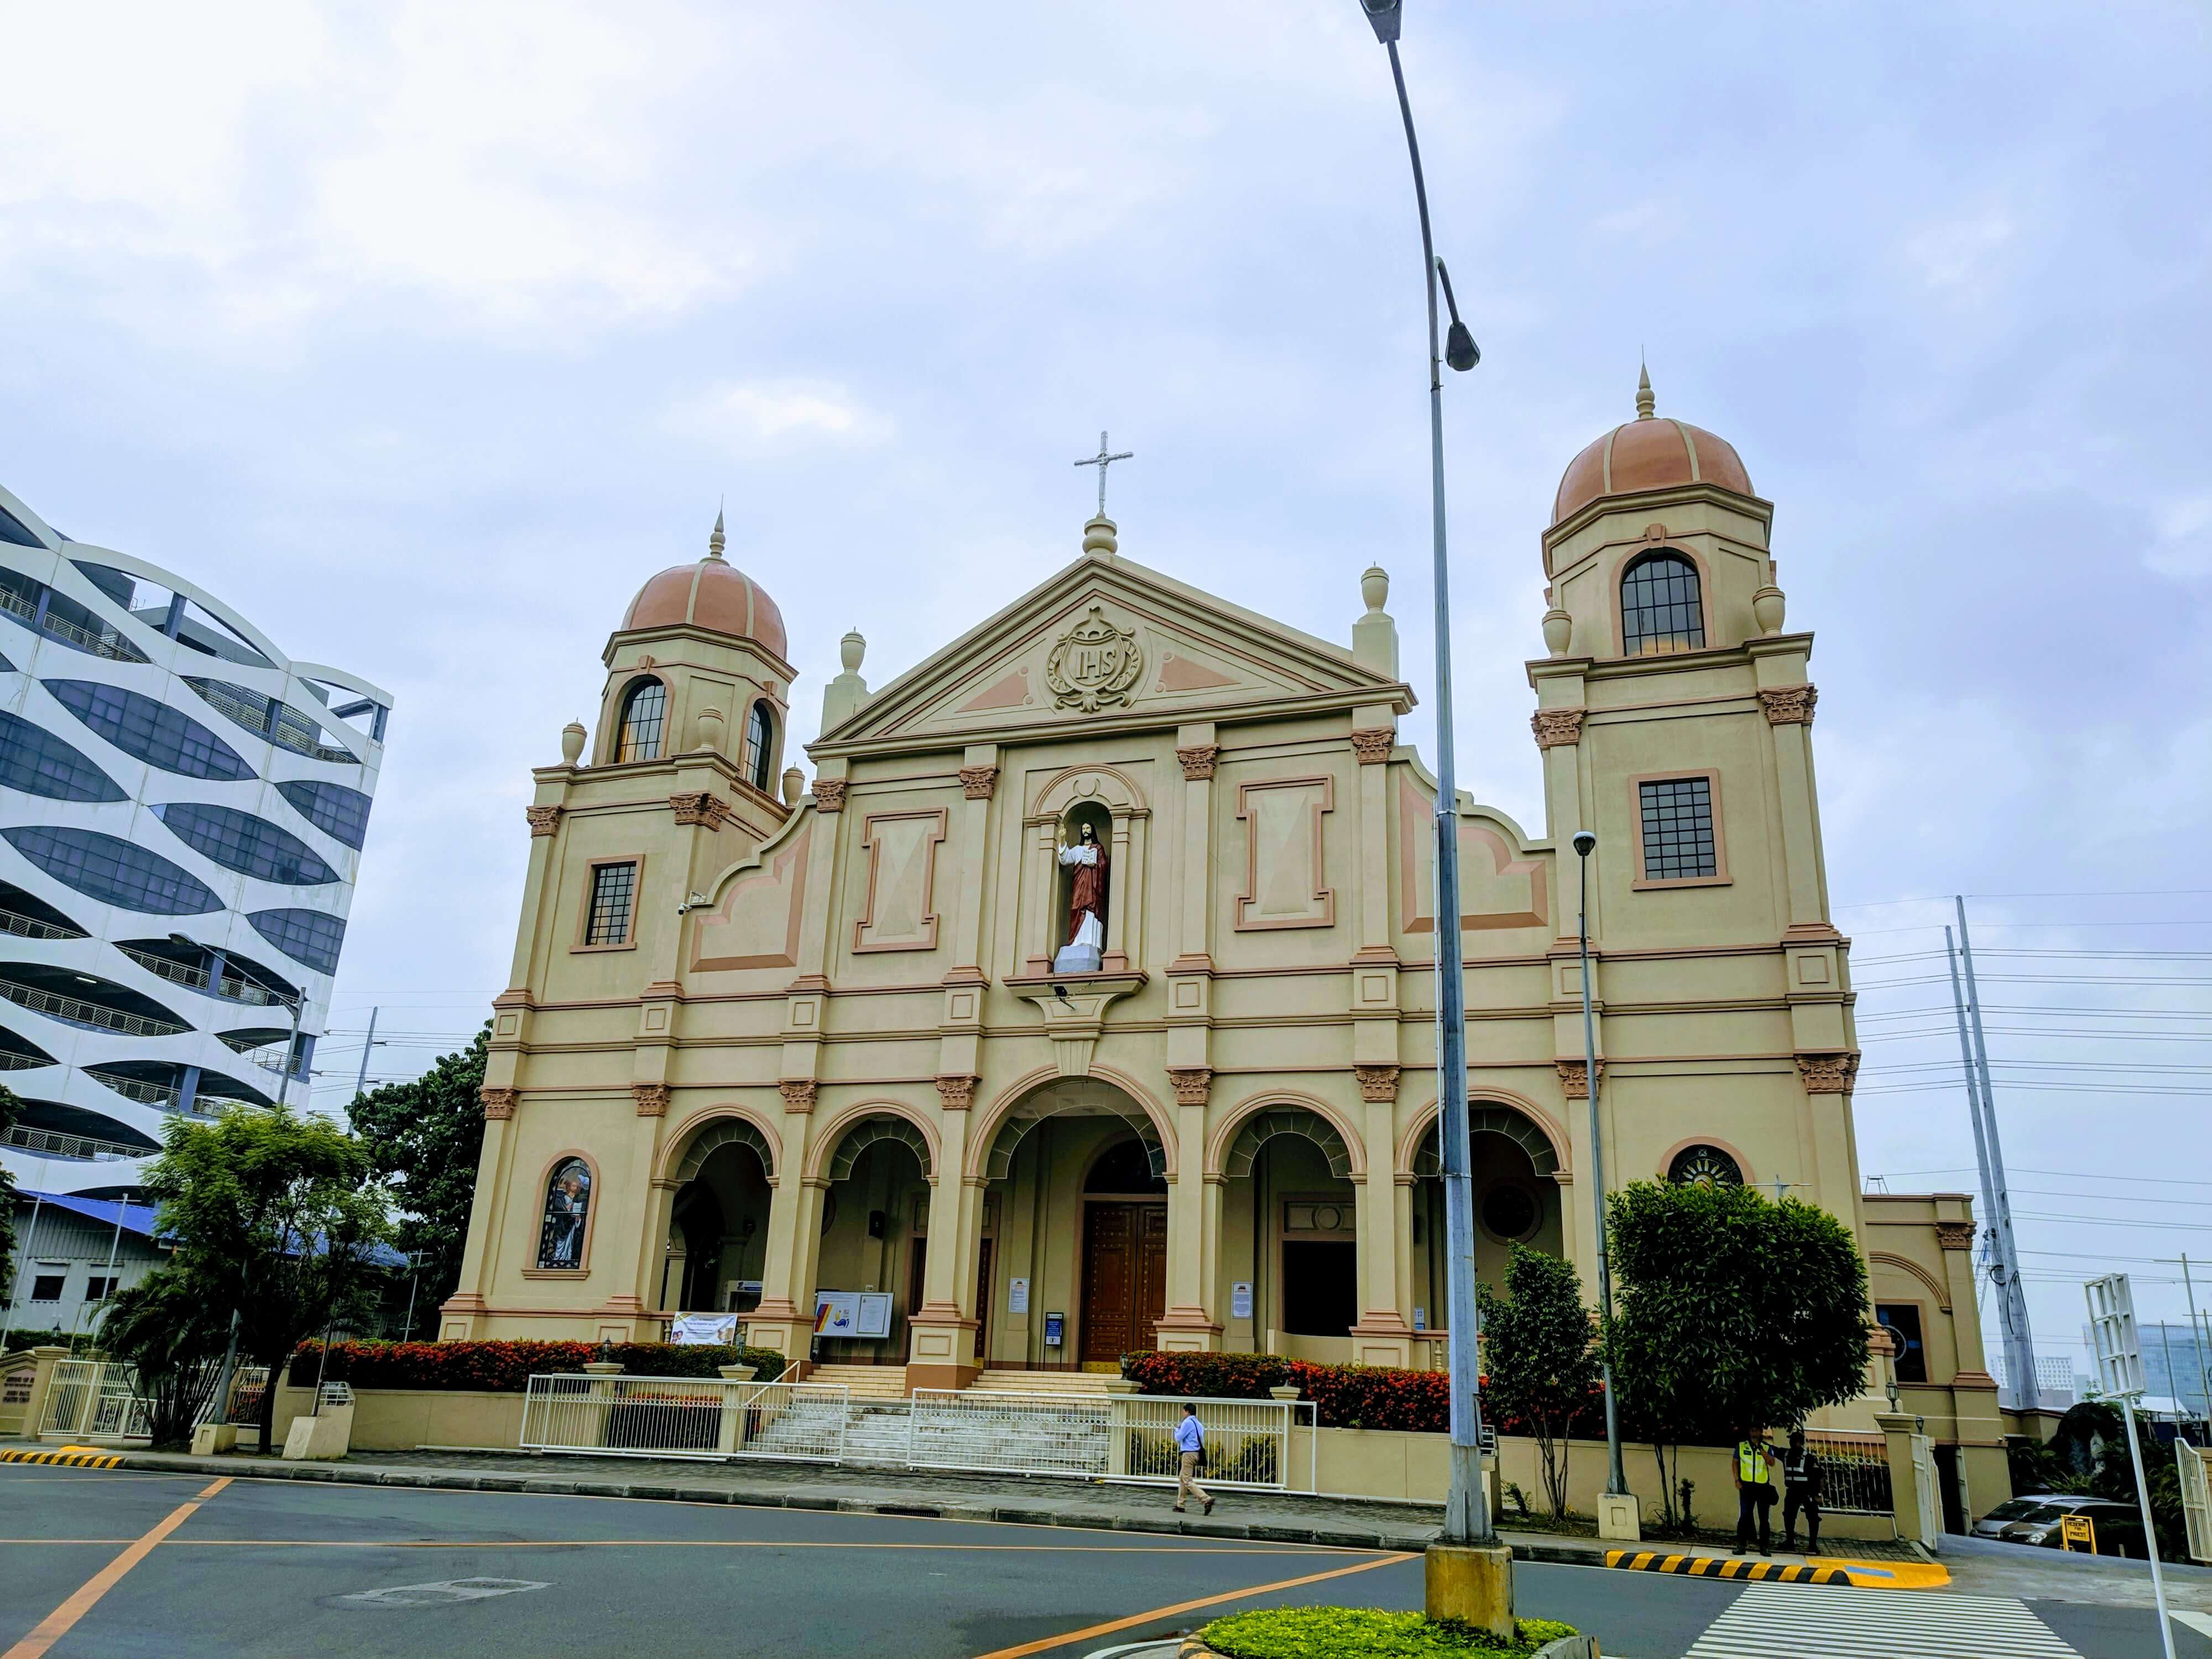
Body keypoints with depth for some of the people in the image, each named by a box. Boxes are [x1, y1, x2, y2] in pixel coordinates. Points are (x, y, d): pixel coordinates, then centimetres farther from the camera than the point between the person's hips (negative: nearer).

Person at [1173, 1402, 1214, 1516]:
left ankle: (1207, 1499, -21)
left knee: (1188, 1481, -10)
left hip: (1188, 1454, -9)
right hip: (1197, 1453, 9)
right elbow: (1202, 1442, 19)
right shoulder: (1199, 1424, 14)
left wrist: (1177, 1429, 6)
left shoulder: (1187, 1423, -13)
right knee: (1182, 1478, 18)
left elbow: (1179, 1438, -11)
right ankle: (1180, 1505, 21)